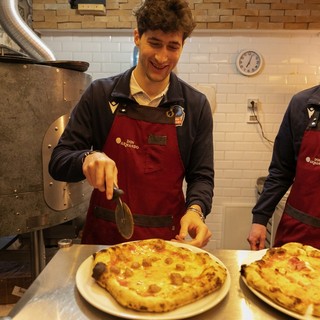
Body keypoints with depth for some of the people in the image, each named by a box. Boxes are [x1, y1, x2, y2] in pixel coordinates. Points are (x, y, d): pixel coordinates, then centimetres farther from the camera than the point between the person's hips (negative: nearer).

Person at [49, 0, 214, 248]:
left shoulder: (196, 106, -4)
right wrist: (87, 159, -25)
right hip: (104, 235, 1)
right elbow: (58, 162, -3)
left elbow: (201, 175, 0)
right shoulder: (100, 94, -5)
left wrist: (195, 209, -20)